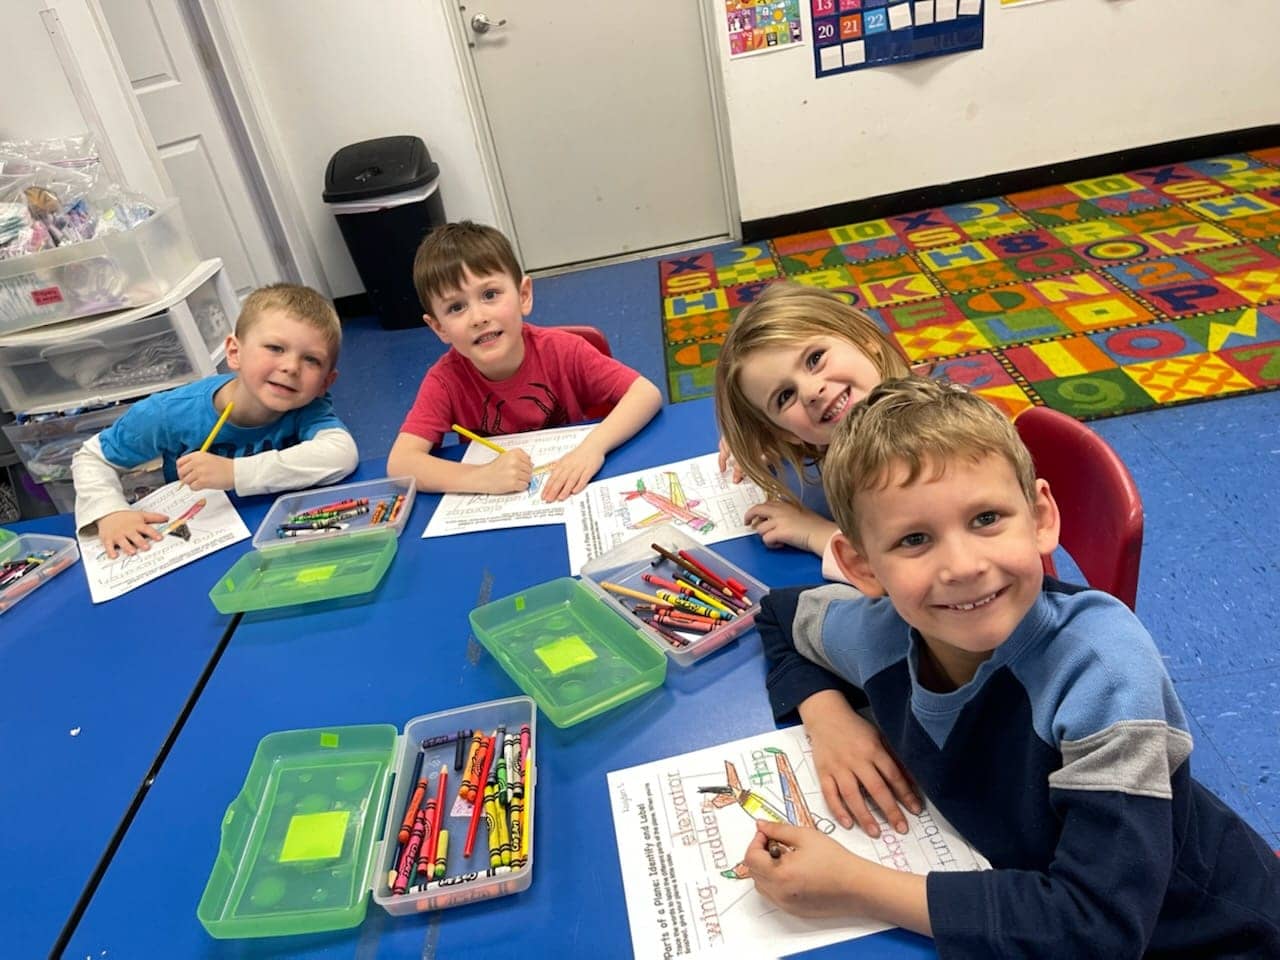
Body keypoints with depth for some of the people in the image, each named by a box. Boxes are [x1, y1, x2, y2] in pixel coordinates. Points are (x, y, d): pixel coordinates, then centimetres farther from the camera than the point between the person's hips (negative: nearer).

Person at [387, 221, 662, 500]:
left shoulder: (562, 350, -16)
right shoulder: (445, 380, -15)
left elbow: (647, 394, -20)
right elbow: (399, 464, -24)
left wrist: (594, 446, -37)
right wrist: (483, 477, -39)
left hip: (574, 494, 1)